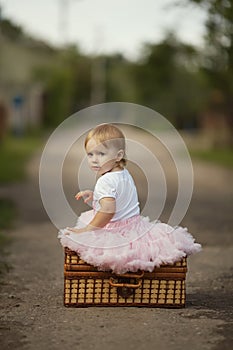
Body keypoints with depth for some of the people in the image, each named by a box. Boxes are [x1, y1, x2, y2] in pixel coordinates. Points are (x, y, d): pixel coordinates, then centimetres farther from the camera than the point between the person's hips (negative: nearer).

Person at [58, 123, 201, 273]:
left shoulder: (106, 181, -21)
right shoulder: (125, 174, 11)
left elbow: (108, 210, -32)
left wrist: (88, 229, -29)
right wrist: (94, 195, 26)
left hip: (116, 231, -9)